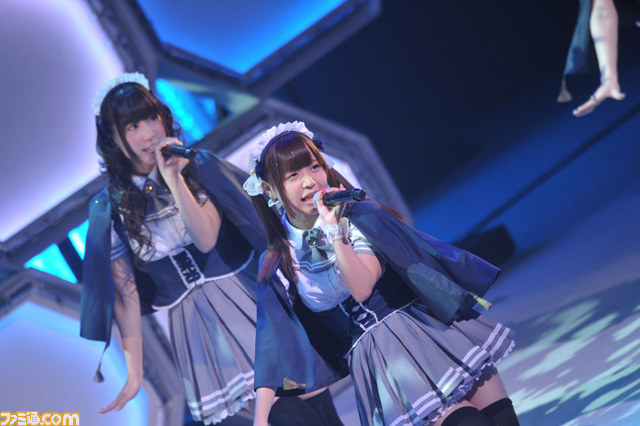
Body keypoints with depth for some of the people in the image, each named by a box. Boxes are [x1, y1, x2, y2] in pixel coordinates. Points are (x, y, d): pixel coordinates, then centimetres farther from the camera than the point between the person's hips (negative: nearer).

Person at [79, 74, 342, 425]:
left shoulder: (197, 168, -1)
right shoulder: (110, 208, -1)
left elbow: (206, 239, -14)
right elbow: (125, 293, -1)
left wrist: (174, 180, -23)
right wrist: (134, 375, -1)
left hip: (245, 299, 0)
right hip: (191, 325, 0)